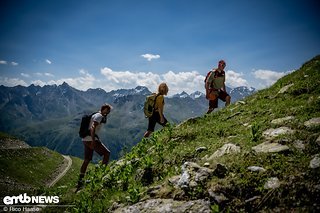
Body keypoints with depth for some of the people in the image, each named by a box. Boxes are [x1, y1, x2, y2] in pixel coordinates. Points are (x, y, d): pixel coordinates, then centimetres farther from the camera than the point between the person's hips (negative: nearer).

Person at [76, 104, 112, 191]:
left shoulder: (96, 115, 20)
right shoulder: (99, 116, -10)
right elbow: (92, 128, -24)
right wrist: (93, 141, -29)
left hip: (86, 140, 10)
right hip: (91, 139, -10)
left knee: (86, 160, 14)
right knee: (107, 153, -4)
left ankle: (80, 182, 19)